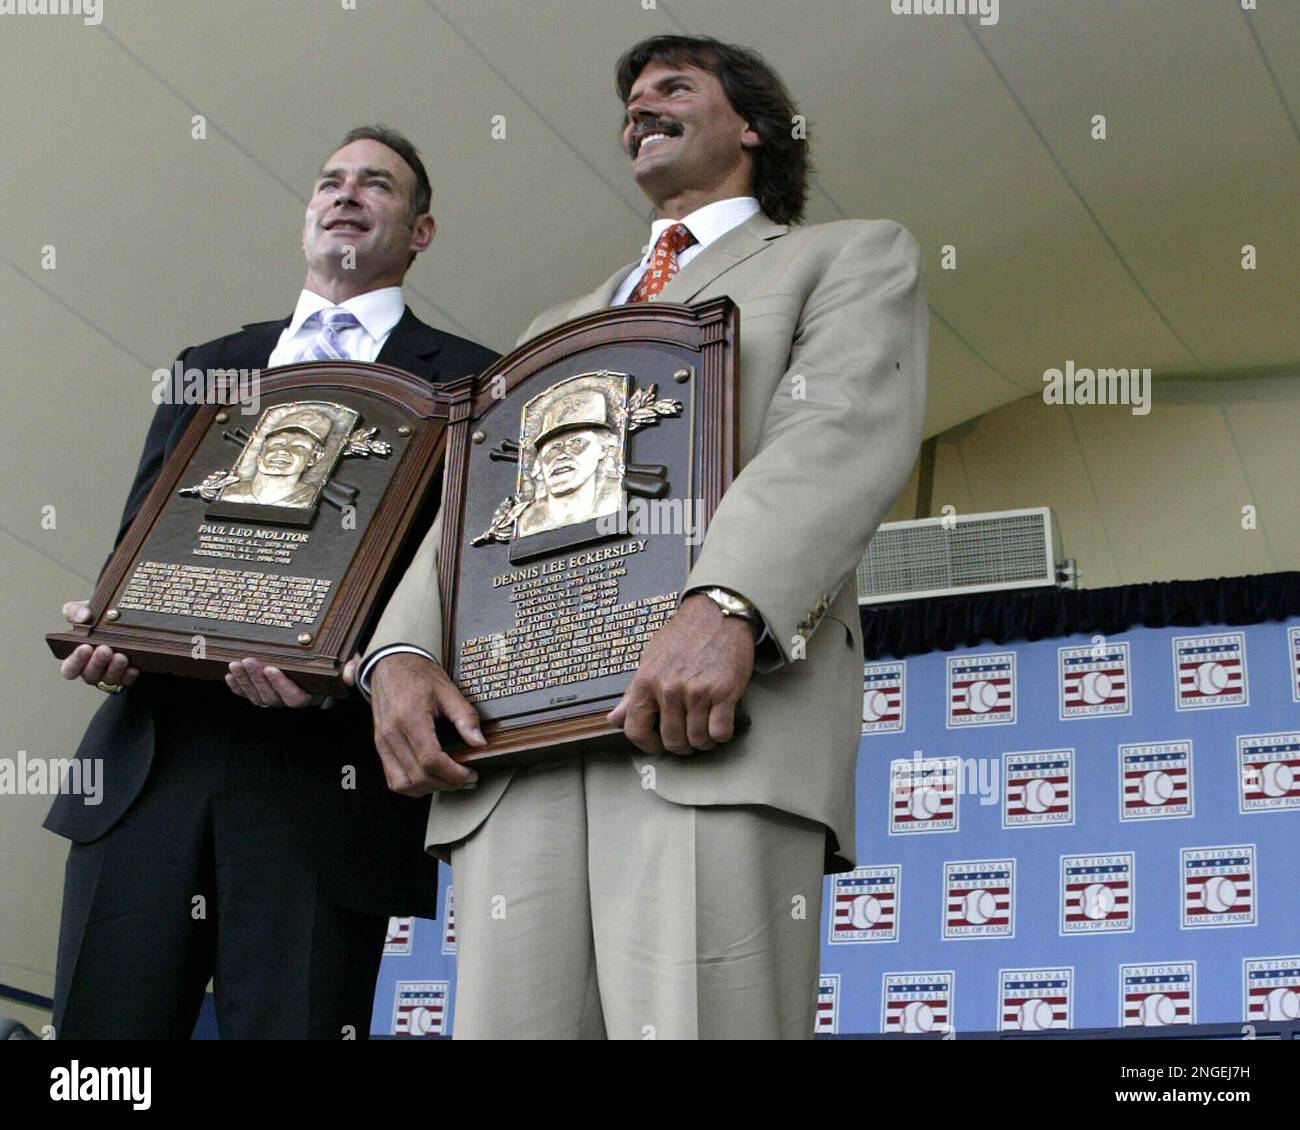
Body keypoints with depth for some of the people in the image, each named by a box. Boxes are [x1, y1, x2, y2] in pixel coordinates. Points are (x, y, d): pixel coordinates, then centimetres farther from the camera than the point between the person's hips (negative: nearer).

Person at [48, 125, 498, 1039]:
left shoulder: (466, 380, 8)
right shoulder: (209, 367, 23)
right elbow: (137, 534, 19)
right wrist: (105, 625, -5)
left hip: (328, 777, -4)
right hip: (150, 759, 4)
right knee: (100, 1029, 1)